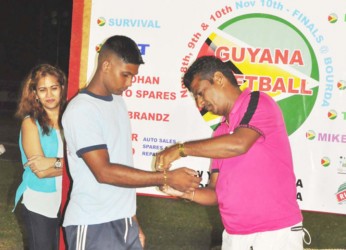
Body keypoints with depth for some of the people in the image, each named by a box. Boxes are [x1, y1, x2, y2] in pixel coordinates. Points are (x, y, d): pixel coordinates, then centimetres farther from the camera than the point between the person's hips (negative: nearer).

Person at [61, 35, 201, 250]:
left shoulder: (118, 102, 11)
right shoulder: (81, 111, -13)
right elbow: (104, 172, -19)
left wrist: (132, 219, 14)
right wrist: (167, 178, -19)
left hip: (123, 223, 7)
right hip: (93, 226, -7)